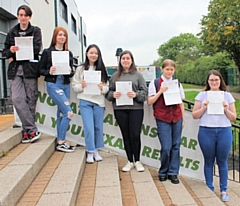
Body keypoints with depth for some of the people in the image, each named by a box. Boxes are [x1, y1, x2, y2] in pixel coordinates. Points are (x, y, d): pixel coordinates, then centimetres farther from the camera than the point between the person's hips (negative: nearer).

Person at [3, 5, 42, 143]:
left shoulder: (36, 31, 9)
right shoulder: (12, 32, 18)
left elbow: (37, 48, -5)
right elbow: (6, 50, 14)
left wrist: (17, 53, -8)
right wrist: (11, 51, -10)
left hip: (30, 68, -2)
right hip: (15, 69, 2)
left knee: (30, 100, -2)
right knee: (17, 99, -12)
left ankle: (27, 131, 6)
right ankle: (33, 130, -8)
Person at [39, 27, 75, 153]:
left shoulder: (69, 53, 11)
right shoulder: (47, 52, 0)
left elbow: (72, 72, 13)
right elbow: (40, 70, 1)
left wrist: (70, 71, -8)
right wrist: (49, 72, -18)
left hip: (66, 85, 5)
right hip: (53, 85, -5)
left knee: (61, 113, 10)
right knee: (68, 112, -14)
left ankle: (60, 142, 19)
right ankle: (61, 142, -2)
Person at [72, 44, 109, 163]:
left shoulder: (102, 69, 6)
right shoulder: (81, 69, 4)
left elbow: (107, 87, 6)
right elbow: (74, 86, 5)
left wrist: (102, 88, -15)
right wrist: (81, 86, -15)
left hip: (99, 101, 2)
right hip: (85, 102, -2)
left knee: (98, 127, 9)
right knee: (88, 128, -3)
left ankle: (96, 151, 25)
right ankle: (90, 152, 11)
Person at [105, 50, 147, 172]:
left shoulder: (138, 75, 6)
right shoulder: (115, 75, 12)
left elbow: (144, 92, 1)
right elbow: (109, 92, 10)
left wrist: (136, 94, -17)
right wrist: (113, 94, -11)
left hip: (136, 108, -2)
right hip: (120, 109, 2)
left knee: (135, 135, -2)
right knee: (126, 135, 8)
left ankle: (137, 161, 17)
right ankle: (130, 161, 20)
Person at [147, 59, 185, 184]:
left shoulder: (177, 84, 12)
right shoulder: (155, 83, 2)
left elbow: (181, 103, 14)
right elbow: (149, 102, -3)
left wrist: (183, 119, 10)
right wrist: (160, 91, -13)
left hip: (177, 118, 4)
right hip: (162, 119, -3)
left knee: (175, 146, 5)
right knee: (166, 148, -6)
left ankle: (173, 172, 17)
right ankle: (163, 172, 15)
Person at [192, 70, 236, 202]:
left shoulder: (227, 96, 8)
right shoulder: (202, 95, 5)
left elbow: (233, 117, 8)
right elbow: (194, 115, 3)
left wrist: (226, 109, -9)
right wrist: (204, 107, -12)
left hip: (224, 131, 1)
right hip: (206, 131, -1)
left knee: (222, 162, 6)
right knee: (209, 161, 8)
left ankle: (223, 190, 19)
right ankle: (210, 189, 20)